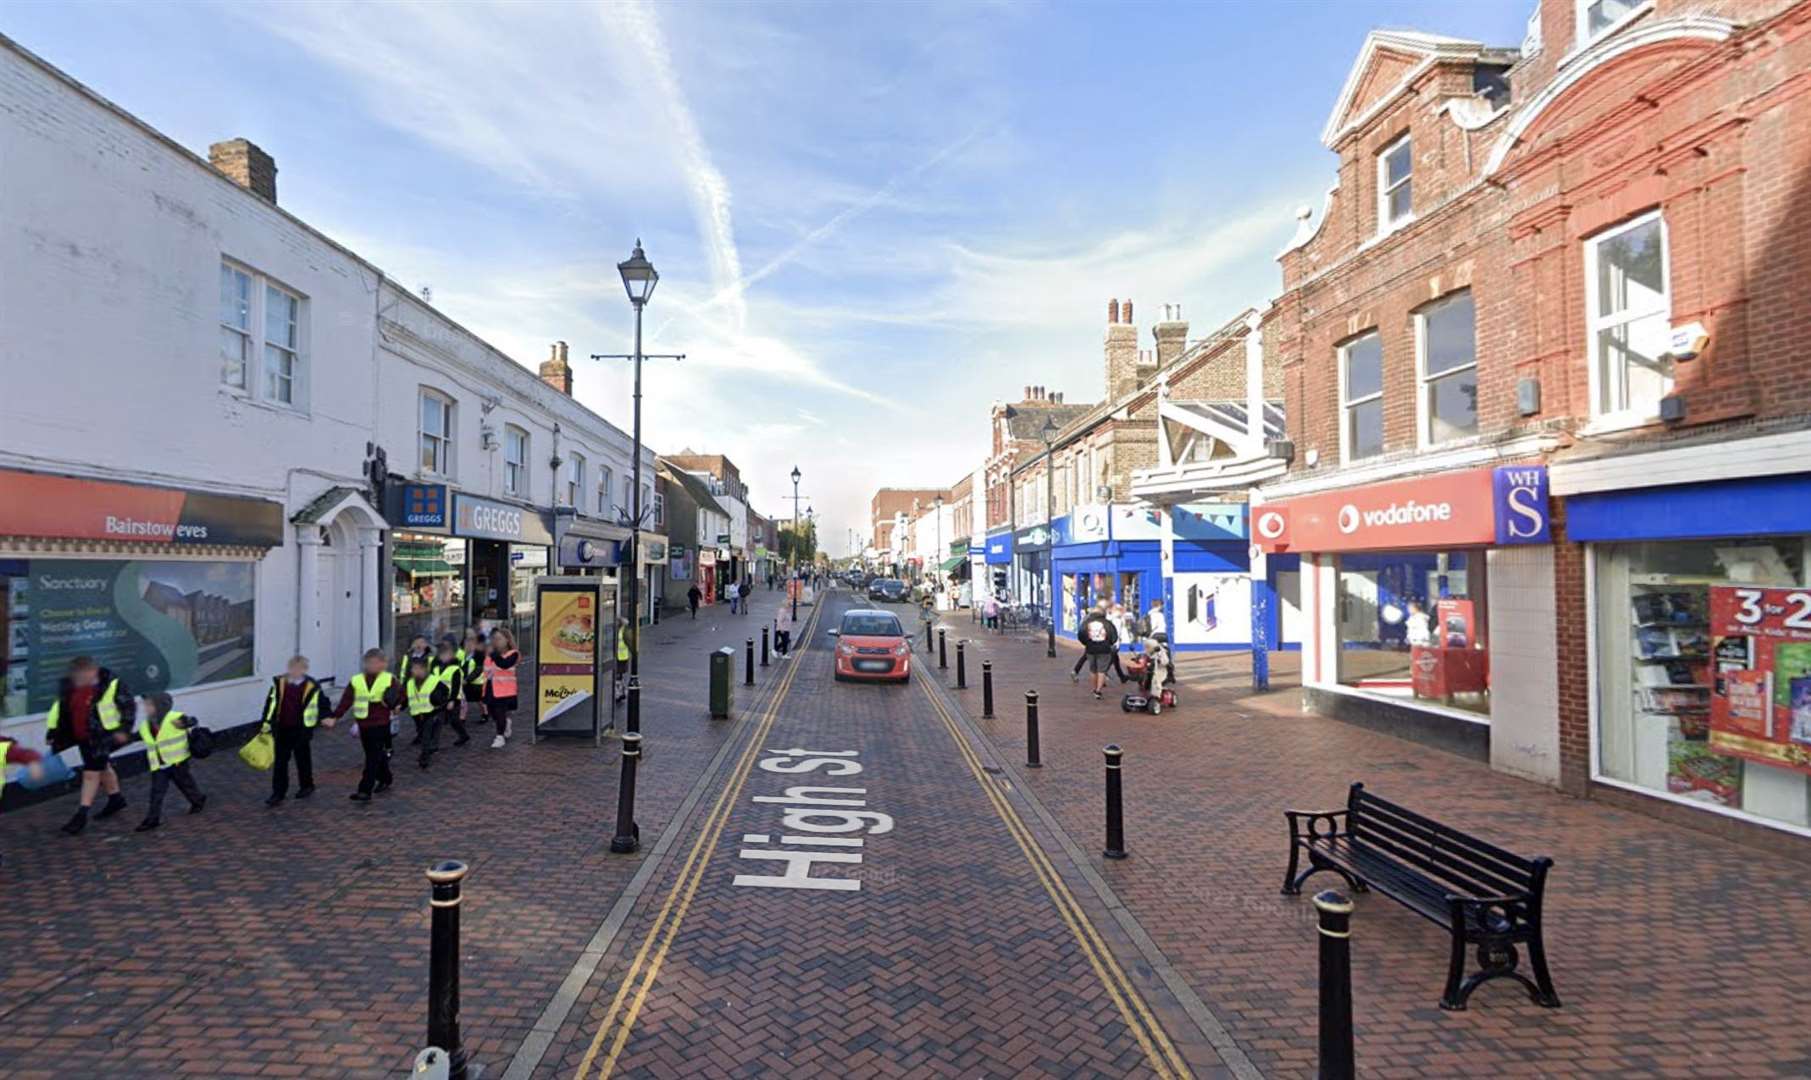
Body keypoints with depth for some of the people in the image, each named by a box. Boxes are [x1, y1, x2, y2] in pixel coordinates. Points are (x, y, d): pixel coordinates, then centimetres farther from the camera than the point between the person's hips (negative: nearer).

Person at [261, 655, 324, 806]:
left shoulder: (311, 686, -8)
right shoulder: (279, 683, -1)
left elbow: (314, 708, -4)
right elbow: (271, 703, 1)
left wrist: (308, 729, -3)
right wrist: (267, 724, -2)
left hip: (300, 730, -2)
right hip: (281, 729, 3)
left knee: (303, 759, 12)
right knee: (280, 761, 6)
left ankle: (306, 786, 28)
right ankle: (278, 792, 13)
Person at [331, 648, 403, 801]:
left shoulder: (389, 680, -3)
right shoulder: (356, 681, 3)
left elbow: (400, 695, 6)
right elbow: (346, 701, -1)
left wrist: (396, 703, -14)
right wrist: (335, 718, -9)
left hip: (380, 724, -4)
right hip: (363, 724, 4)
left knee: (373, 758, -5)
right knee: (377, 755, 16)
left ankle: (365, 791, -6)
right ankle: (385, 780, 35)